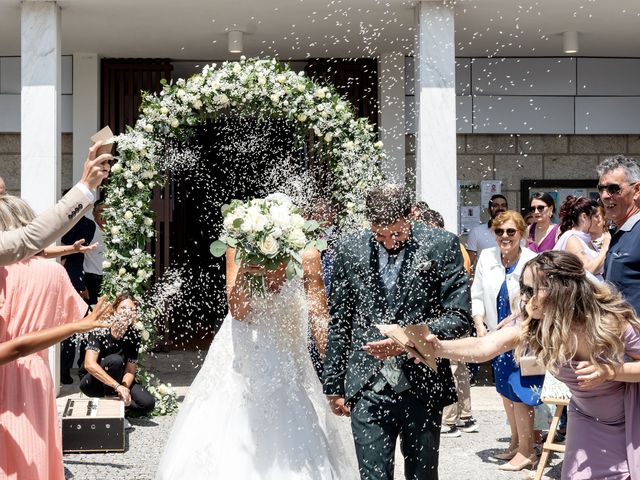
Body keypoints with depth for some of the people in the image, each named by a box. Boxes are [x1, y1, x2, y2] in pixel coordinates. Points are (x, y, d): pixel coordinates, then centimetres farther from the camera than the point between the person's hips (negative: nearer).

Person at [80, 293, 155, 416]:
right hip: (92, 383, -4)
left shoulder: (134, 335, -10)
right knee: (115, 360, -35)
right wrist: (118, 386, -42)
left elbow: (130, 370, -11)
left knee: (148, 404, -20)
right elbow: (90, 365, -35)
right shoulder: (99, 331, -23)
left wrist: (125, 389, -33)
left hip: (118, 379, 4)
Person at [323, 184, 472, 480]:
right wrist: (333, 385, 10)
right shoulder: (351, 250, 3)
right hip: (368, 389, 1)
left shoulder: (441, 245, -4)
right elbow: (339, 323, 10)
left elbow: (459, 318, -5)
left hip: (422, 388, -1)